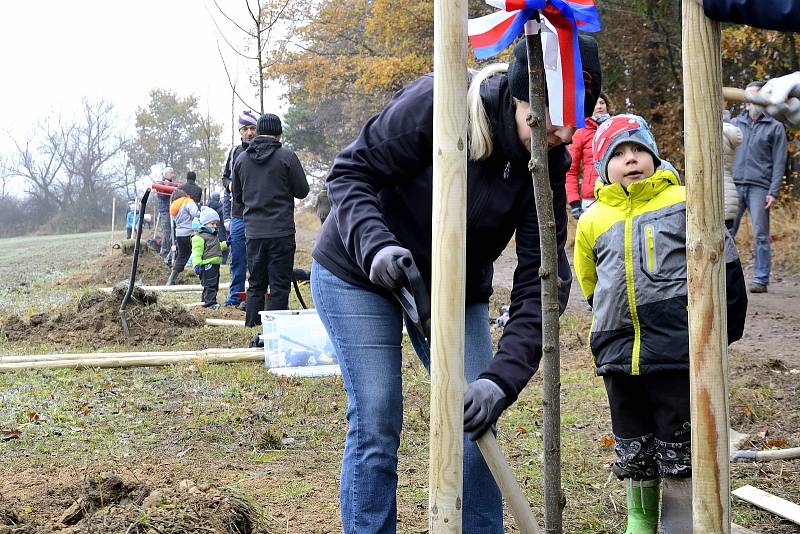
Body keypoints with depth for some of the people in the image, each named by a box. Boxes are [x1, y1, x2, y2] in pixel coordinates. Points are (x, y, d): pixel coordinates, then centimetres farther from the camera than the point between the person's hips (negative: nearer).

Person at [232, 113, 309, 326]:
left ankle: (251, 328, 14)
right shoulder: (286, 156, -8)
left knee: (255, 285, 13)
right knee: (279, 286, 1)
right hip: (281, 231, -4)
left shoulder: (241, 158, 5)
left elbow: (236, 195, 13)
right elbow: (302, 191, -3)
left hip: (253, 231, 4)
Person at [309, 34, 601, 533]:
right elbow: (351, 173, -19)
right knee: (376, 426, -7)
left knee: (474, 423, -1)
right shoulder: (435, 101, -28)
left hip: (457, 287, 4)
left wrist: (502, 378, -29)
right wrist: (375, 246, -38)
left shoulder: (548, 165, -15)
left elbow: (540, 280, -19)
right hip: (358, 273, -4)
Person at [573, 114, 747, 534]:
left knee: (680, 458, 3)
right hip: (619, 358, 3)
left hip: (679, 353, -3)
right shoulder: (592, 220, 8)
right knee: (634, 456, 15)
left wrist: (723, 329, 5)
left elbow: (724, 267, 3)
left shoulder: (683, 202, -1)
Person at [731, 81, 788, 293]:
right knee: (727, 232, -3)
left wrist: (774, 192, -6)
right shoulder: (734, 123, 16)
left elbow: (779, 162, 3)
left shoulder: (775, 128, 8)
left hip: (759, 188, -3)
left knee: (761, 235, -3)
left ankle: (761, 280, 2)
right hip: (734, 185, 3)